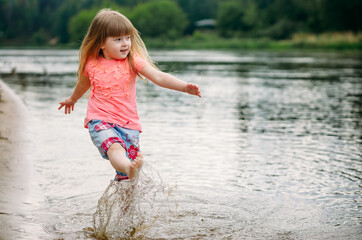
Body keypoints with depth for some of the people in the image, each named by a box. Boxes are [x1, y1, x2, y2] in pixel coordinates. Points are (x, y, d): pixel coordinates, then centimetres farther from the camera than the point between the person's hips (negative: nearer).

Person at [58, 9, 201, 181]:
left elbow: (159, 77, -11)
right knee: (114, 147, -34)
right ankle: (128, 167, -62)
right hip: (100, 121, -1)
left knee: (125, 177, -1)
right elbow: (84, 83, 27)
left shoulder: (133, 61, 0)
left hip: (128, 123, 1)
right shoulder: (91, 64, 4)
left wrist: (185, 87, -26)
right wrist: (72, 99, 47)